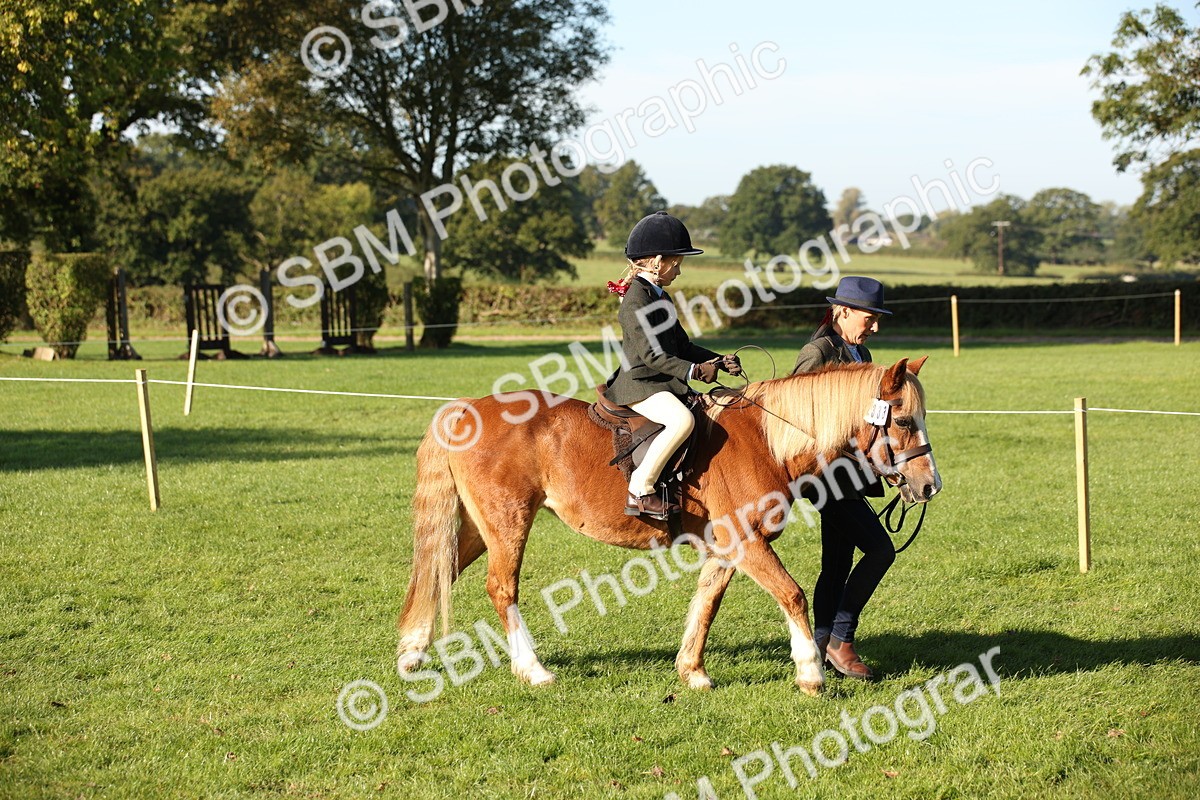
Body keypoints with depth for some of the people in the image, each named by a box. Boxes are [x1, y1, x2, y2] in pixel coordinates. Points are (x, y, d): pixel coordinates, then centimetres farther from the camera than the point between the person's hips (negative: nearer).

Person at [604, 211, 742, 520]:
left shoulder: (661, 298, 19)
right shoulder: (636, 300, -13)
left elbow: (683, 346, 22)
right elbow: (651, 354, -21)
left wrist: (719, 361, 9)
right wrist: (692, 370, -27)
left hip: (665, 385, 11)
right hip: (639, 386, -11)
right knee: (681, 419, -34)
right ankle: (639, 491, -29)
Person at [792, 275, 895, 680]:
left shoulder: (860, 354, 15)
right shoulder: (819, 353, -13)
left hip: (850, 470, 9)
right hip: (828, 471, -9)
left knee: (837, 564, 11)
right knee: (879, 548, -13)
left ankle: (820, 648, 16)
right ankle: (840, 639, -5)